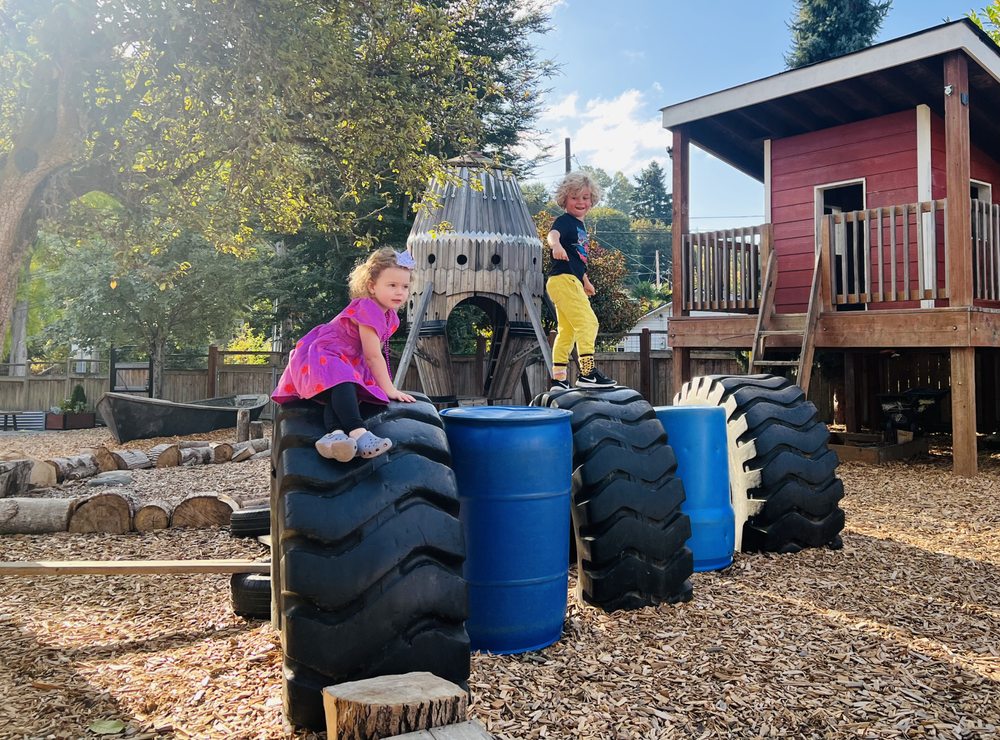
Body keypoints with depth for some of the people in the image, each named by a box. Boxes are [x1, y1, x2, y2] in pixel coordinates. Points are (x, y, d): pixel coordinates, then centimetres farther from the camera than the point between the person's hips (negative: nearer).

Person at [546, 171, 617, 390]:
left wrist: (586, 282, 41)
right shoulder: (565, 221, -8)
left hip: (571, 281, 10)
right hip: (563, 280, -10)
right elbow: (553, 234, -32)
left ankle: (558, 379, 17)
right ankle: (587, 372, -17)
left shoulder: (580, 226, 20)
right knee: (587, 322, -15)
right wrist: (556, 245, -54)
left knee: (567, 331, 12)